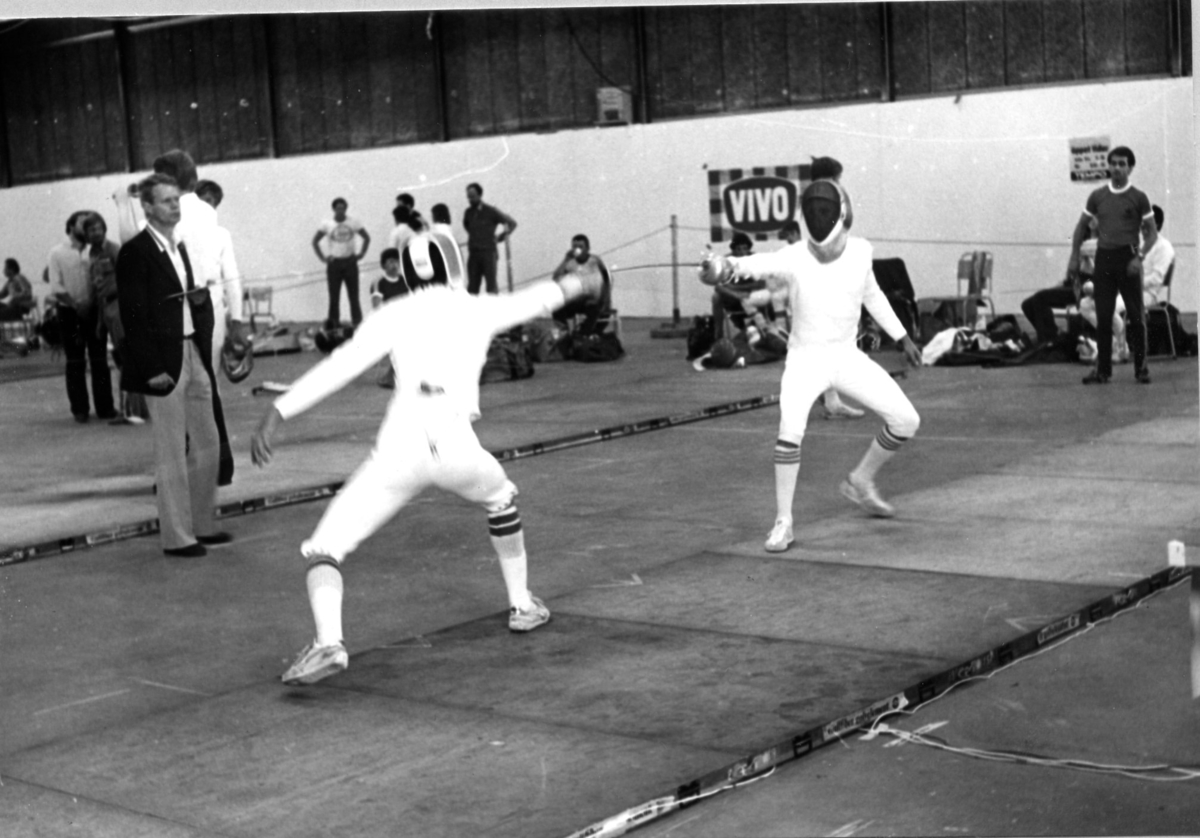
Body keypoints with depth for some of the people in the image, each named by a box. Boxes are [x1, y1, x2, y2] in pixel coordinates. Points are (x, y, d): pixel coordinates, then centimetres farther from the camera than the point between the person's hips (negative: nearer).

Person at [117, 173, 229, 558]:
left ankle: (201, 523, 25)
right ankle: (176, 536, 7)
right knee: (171, 451, -1)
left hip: (194, 353, 8)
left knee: (207, 443, 13)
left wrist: (201, 298, -4)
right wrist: (152, 368, -18)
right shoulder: (135, 253, -10)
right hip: (163, 361, -8)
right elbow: (134, 316, -14)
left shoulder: (180, 248, 14)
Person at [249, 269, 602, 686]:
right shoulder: (477, 308, 21)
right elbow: (535, 299, 39)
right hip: (455, 444, 2)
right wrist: (577, 283, 59)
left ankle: (328, 643, -21)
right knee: (501, 500, 38)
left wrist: (277, 413, -3)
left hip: (400, 446, -2)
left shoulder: (395, 312, 15)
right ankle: (522, 604, 41)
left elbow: (340, 365, 1)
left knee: (323, 549, 6)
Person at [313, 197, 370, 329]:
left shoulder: (354, 223, 0)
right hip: (334, 263, 0)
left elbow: (367, 238, 9)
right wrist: (322, 257, 0)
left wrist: (361, 254, 0)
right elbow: (315, 241, 8)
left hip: (350, 262, 0)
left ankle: (357, 323, 5)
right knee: (334, 297, 0)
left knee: (353, 295, 1)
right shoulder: (326, 224, -1)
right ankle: (334, 325, 4)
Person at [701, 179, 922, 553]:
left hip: (847, 356, 4)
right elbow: (759, 264, -42)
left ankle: (860, 481, 24)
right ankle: (783, 522, -17)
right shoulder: (793, 259, -21)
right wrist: (727, 265, -65)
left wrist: (902, 336, 17)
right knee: (790, 431, -30)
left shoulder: (859, 250, -7)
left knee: (906, 421, -2)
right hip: (805, 359, -4)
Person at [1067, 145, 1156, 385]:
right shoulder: (1097, 196, 8)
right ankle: (1102, 370, 9)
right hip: (1103, 257, 2)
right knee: (1103, 316, 3)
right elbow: (1081, 227, 14)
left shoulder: (1138, 197, 0)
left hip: (1128, 258, -2)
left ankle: (1141, 368, 8)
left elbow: (1151, 232, 1)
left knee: (1136, 316, 0)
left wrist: (1139, 257, -13)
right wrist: (1074, 257, 5)